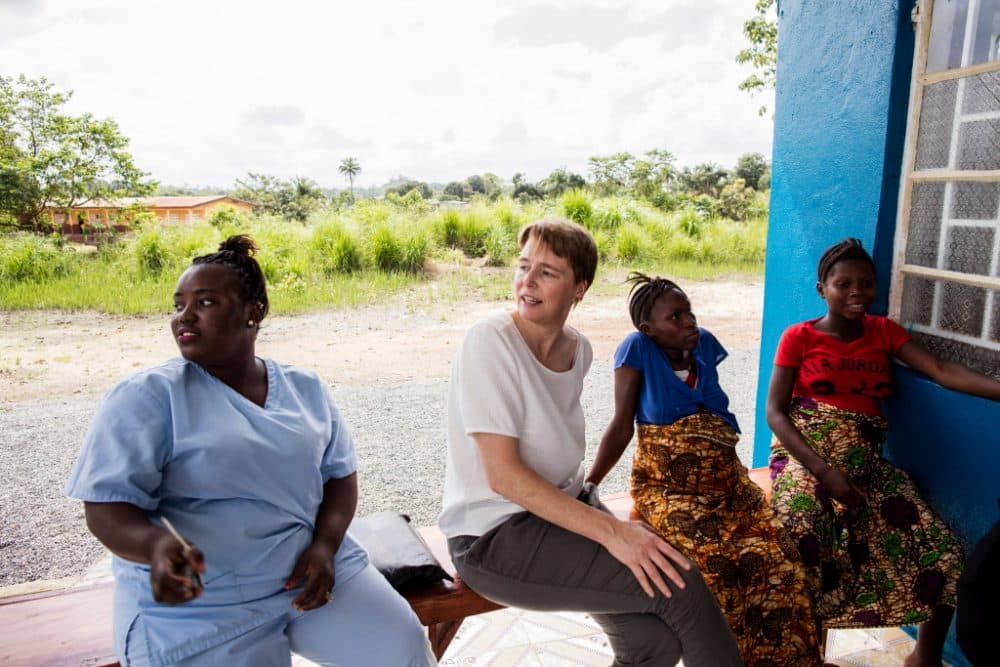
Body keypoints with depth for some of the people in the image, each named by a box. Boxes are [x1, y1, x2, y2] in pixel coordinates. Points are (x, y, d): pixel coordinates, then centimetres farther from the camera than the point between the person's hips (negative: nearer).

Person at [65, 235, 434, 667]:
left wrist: (325, 546, -9)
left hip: (312, 568, 4)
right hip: (198, 603, -3)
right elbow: (106, 505, -9)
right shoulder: (147, 397, -6)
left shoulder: (304, 389, 7)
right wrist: (157, 546, -30)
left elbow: (340, 472, 8)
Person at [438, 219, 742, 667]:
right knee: (678, 583, -14)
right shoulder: (489, 341, -18)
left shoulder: (578, 349, 4)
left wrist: (597, 512, 4)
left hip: (560, 508, 6)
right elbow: (503, 475, -22)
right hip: (493, 537, -6)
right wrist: (610, 531, -23)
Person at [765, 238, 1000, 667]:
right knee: (803, 536, -32)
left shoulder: (884, 331, 11)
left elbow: (942, 371, -4)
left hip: (865, 462, 4)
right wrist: (824, 471, -17)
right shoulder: (799, 337, 0)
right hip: (805, 456, -4)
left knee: (944, 554, -10)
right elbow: (775, 412, -6)